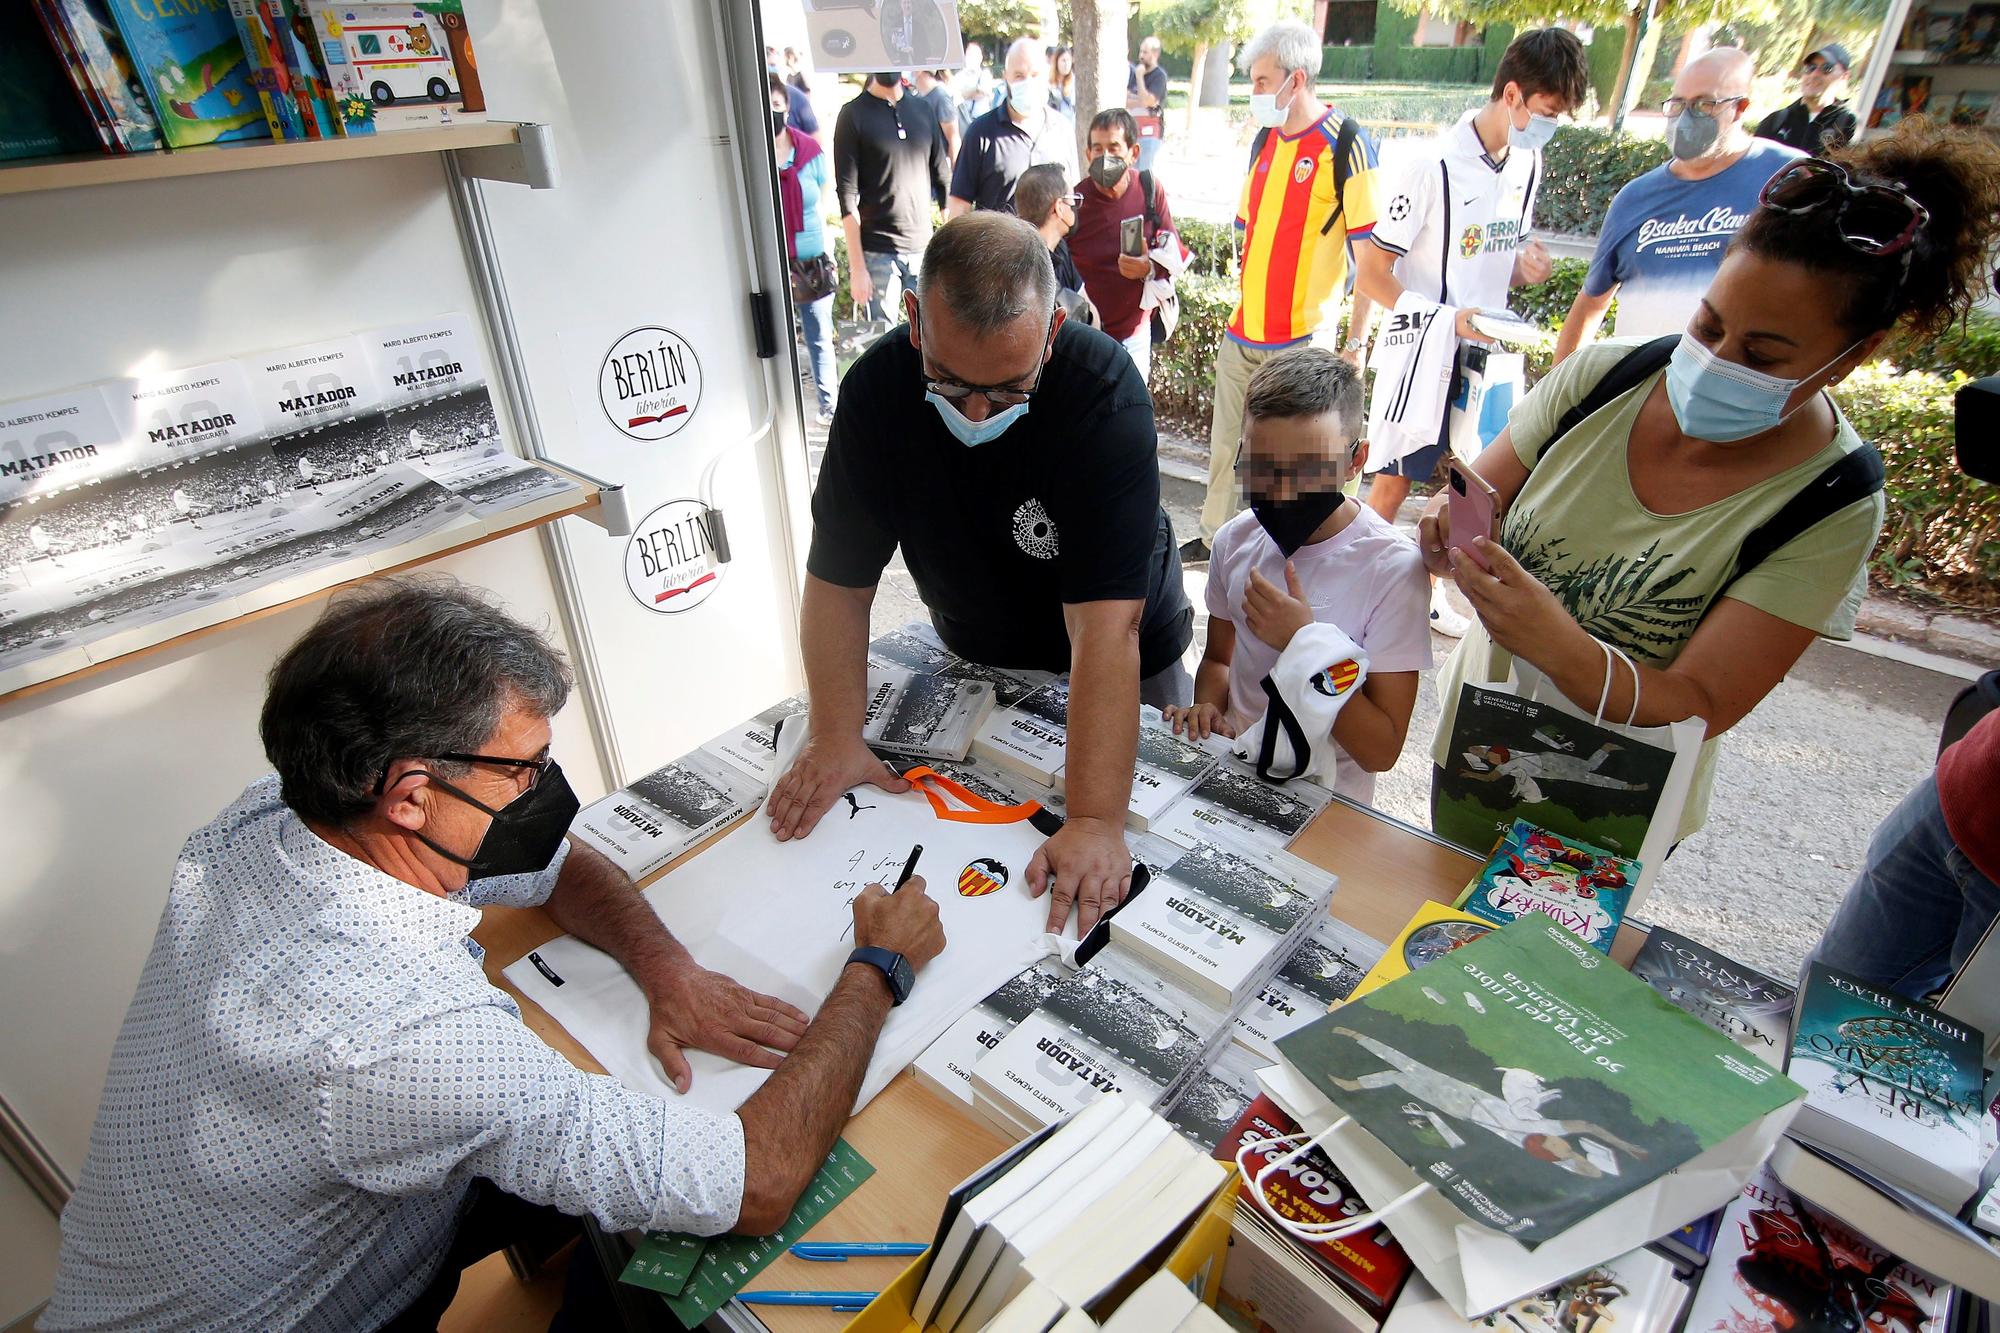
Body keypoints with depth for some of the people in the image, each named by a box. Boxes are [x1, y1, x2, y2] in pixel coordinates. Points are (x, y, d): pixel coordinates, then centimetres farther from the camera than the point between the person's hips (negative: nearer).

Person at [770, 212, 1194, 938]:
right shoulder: (877, 388, -22)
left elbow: (1104, 625, -41)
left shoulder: (1104, 393, -34)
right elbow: (840, 580, -18)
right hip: (975, 655, 3)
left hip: (1129, 667, -3)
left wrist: (1095, 821, -45)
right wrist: (835, 737, -27)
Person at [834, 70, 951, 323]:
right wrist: (857, 267, -11)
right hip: (877, 254, -4)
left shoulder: (922, 109, 11)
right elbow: (847, 197, -6)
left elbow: (943, 179, 15)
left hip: (924, 248, 4)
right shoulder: (853, 115, -2)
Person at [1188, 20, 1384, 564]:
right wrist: (1243, 308, 16)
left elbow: (1371, 253, -12)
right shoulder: (1264, 139, 10)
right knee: (1224, 442, 14)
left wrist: (1355, 341, -15)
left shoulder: (1346, 144, -11)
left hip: (1301, 336, -7)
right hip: (1243, 330, 7)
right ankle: (1215, 537, 31)